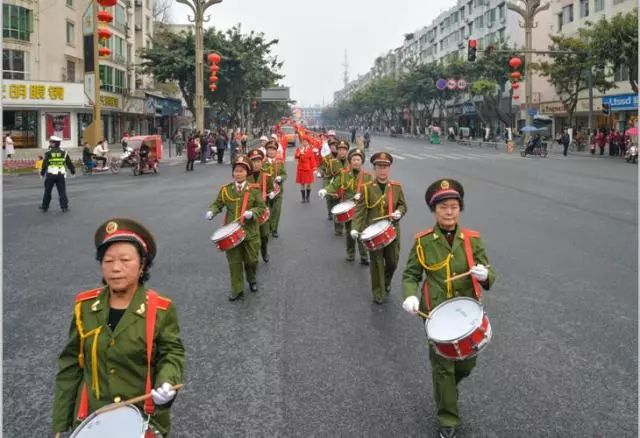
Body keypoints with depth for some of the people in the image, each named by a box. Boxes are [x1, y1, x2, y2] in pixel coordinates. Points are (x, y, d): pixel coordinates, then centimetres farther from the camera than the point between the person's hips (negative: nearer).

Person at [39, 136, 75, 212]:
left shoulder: (48, 153, -5)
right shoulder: (63, 153, 3)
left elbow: (44, 164, -6)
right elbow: (69, 163, 8)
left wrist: (42, 172, 5)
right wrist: (73, 170, 21)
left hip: (51, 174, -1)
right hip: (61, 175, 1)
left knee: (47, 191, 11)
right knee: (62, 191, 5)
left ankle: (44, 207, 20)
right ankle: (64, 207, 0)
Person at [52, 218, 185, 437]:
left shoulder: (160, 310, -13)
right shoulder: (85, 307, -4)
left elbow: (172, 353, -4)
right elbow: (70, 366, 2)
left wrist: (167, 383, -26)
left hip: (145, 419, -2)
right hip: (92, 418, 2)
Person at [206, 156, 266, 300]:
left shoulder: (254, 189, -6)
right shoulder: (225, 189, -1)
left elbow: (261, 207, -2)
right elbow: (217, 204, 8)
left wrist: (252, 213, -21)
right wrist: (211, 211, -12)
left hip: (250, 231, -1)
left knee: (251, 259, 12)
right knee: (234, 261, 4)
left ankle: (252, 279, 42)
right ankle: (237, 290, 15)